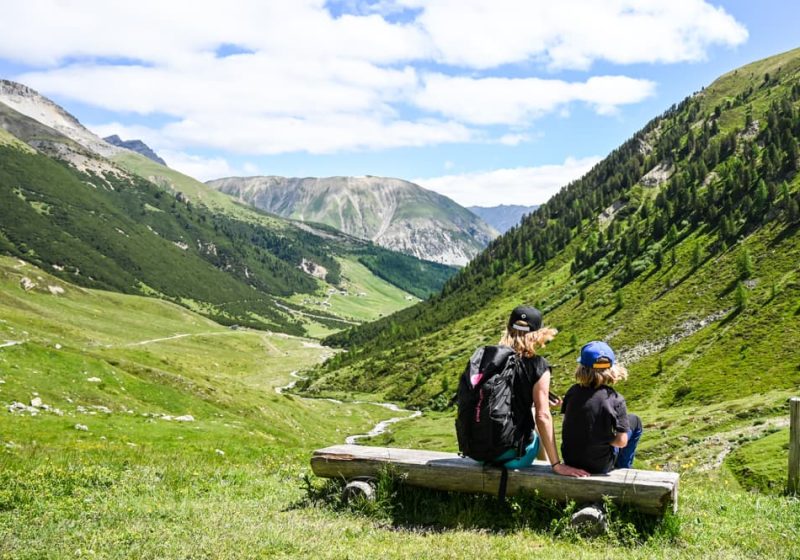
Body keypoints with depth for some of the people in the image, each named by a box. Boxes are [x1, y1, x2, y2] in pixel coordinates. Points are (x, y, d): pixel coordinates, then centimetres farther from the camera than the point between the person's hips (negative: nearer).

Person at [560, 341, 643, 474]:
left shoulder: (573, 391, -8)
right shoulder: (616, 400, -18)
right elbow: (621, 441, -17)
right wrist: (607, 438, 3)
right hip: (599, 466, -4)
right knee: (634, 421, 15)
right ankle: (622, 469, 28)